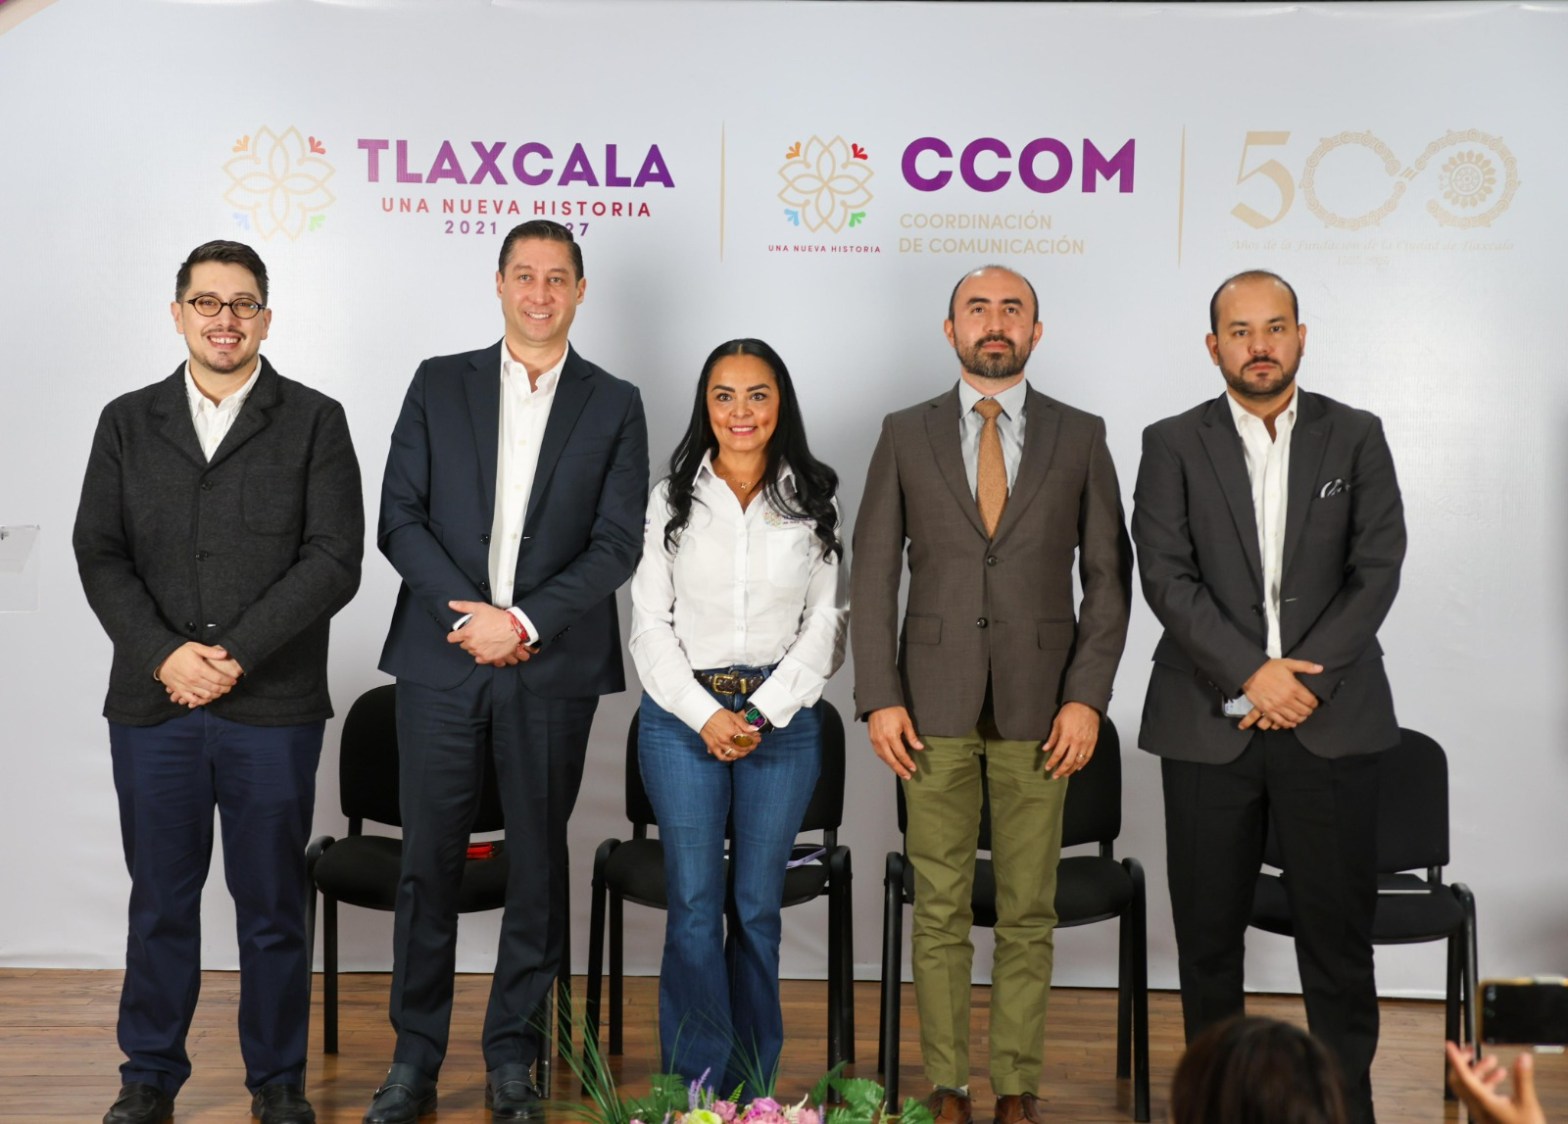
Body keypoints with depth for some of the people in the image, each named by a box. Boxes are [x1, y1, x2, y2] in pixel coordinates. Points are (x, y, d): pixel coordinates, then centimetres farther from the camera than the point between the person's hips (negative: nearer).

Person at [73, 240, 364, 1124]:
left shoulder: (314, 421, 3)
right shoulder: (128, 422, 11)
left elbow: (335, 561, -6)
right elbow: (100, 555, 4)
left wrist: (235, 654, -13)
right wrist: (166, 653, -11)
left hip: (273, 709, -2)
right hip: (153, 706, 2)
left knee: (273, 905, 6)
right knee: (160, 900, 9)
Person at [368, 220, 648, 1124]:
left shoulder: (614, 405, 7)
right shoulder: (439, 385, 9)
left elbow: (619, 542, -1)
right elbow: (400, 517, 3)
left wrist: (524, 621, -12)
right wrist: (467, 614, -10)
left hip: (553, 667, 0)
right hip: (443, 659, 1)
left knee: (539, 863, 5)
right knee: (428, 861, 3)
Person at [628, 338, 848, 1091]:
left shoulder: (814, 500, 4)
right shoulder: (673, 497, 3)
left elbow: (827, 622, 2)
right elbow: (650, 621, 1)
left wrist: (764, 712, -8)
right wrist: (704, 713, -8)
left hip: (783, 715, 1)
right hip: (683, 713, 0)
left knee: (758, 906, 5)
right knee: (694, 906, -2)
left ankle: (752, 1086, 15)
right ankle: (696, 1085, 7)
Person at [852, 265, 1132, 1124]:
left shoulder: (1080, 438, 5)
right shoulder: (906, 435, 5)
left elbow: (1107, 575, 4)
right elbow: (874, 573, 4)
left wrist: (1087, 698, -5)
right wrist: (879, 698, -4)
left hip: (1038, 706, 0)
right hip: (934, 703, 0)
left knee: (1029, 913, 5)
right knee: (939, 911, 4)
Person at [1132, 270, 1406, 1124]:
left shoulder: (1356, 438, 7)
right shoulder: (1172, 445, 5)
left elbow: (1377, 569, -1)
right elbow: (1165, 576, -5)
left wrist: (1307, 677, -11)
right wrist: (1251, 675, -14)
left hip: (1331, 719, 0)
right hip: (1209, 722, 0)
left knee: (1338, 927, 2)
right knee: (1209, 930, 6)